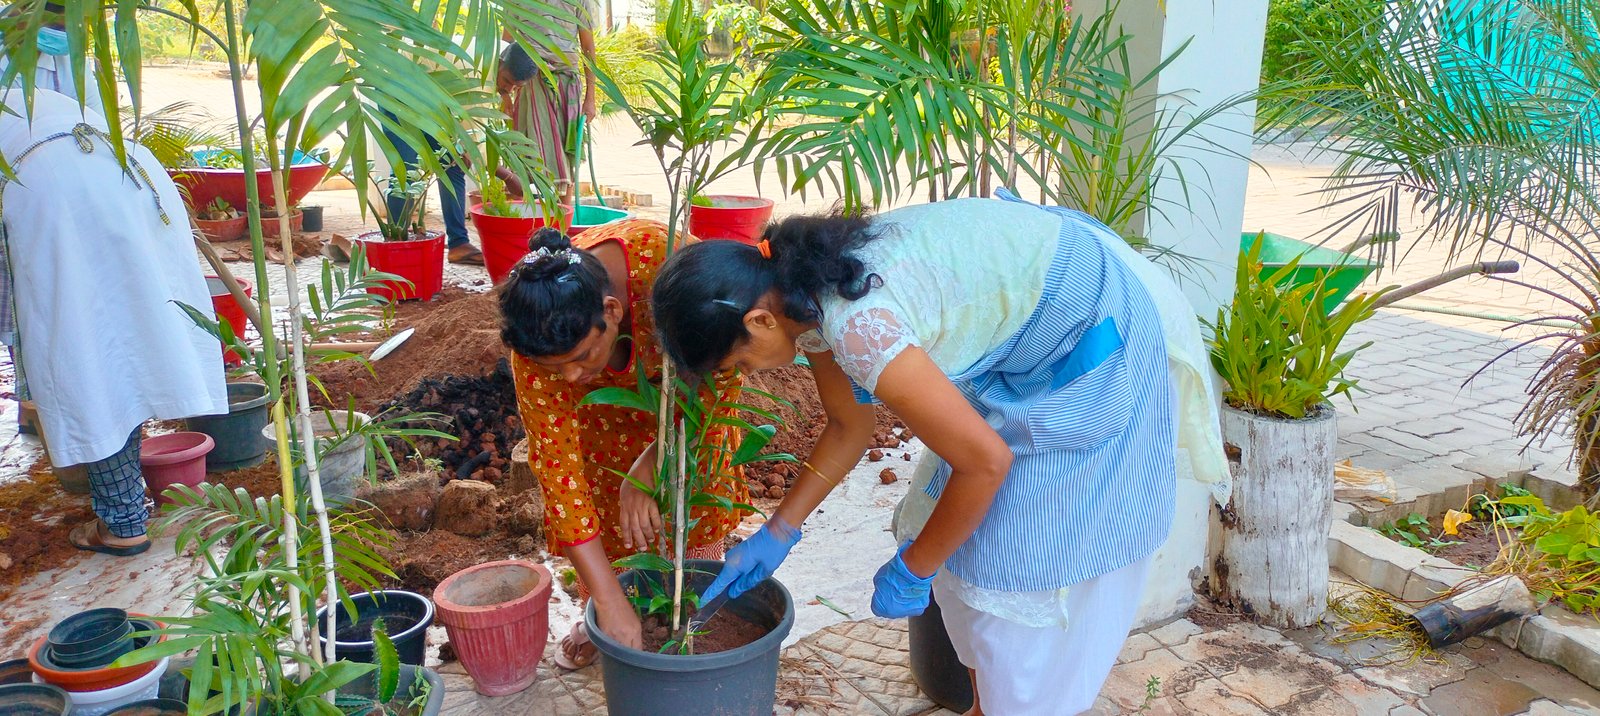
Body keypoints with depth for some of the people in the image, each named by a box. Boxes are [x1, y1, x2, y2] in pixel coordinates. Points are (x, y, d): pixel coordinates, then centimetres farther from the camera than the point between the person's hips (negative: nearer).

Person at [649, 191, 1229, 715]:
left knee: (1033, 553, -1)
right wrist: (779, 531, 11)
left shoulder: (858, 328, -34)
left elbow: (986, 461, -25)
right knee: (965, 533, 14)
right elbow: (849, 426, 8)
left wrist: (912, 571, -11)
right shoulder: (801, 285, -6)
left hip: (1097, 343, -9)